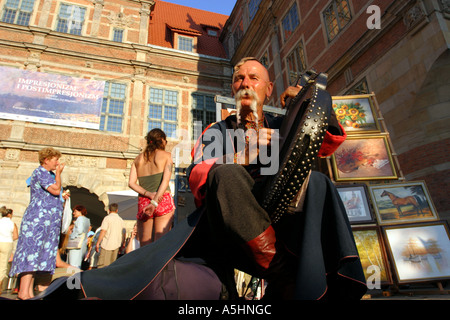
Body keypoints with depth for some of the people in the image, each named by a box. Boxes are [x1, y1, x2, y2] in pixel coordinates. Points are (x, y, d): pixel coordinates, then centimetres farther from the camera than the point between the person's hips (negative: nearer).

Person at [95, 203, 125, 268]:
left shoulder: (107, 218, -3)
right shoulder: (121, 220, 12)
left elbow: (103, 232, -11)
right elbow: (123, 234, 14)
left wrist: (97, 243, -6)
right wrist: (121, 246, 22)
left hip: (107, 244, -5)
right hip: (116, 246, 5)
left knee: (102, 266, -3)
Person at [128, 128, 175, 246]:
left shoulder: (138, 158, 15)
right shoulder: (166, 155, 5)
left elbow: (131, 183, 3)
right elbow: (166, 180, -9)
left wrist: (148, 194, -5)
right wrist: (155, 202, -13)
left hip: (143, 202, 4)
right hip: (163, 200, -4)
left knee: (144, 246, 10)